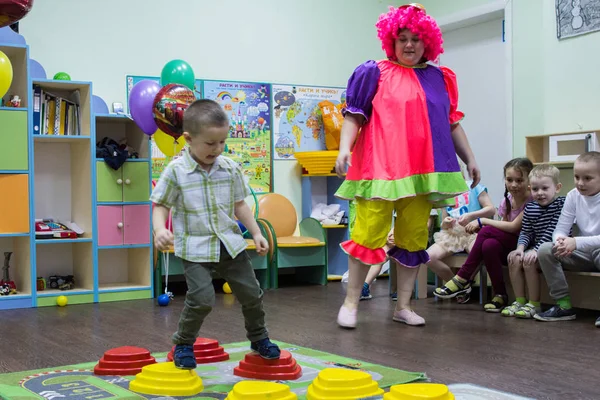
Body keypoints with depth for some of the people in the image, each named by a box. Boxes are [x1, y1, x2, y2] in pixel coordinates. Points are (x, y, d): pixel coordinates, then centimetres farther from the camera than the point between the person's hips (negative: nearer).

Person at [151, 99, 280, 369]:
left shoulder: (230, 168, 1)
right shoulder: (176, 171, -10)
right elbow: (161, 205, -5)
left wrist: (256, 233, 7)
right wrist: (160, 229, -24)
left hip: (230, 244, 4)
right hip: (195, 248, -4)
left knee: (251, 293, 9)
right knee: (202, 298, -16)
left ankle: (258, 338, 34)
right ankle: (183, 343, 10)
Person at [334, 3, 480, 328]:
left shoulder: (440, 79, 14)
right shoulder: (375, 73, 3)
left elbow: (452, 124, 20)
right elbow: (353, 117, 0)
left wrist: (470, 159, 17)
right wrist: (344, 150, -14)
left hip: (422, 172, 4)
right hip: (380, 168, -4)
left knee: (414, 238, 7)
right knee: (368, 235, -7)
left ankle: (403, 306, 17)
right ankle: (350, 302, 4)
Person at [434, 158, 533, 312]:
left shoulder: (532, 200, -13)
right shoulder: (507, 200, 8)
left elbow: (514, 226, -22)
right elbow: (503, 229, 8)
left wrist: (482, 221, -17)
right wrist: (480, 227, -13)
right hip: (508, 247, 6)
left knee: (487, 232, -28)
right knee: (489, 245, -30)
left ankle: (462, 279, -16)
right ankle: (500, 295, -18)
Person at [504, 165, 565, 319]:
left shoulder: (561, 204, -12)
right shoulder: (529, 208, 7)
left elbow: (551, 232, -19)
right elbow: (525, 232, 9)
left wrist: (536, 250, -25)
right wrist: (521, 247, -11)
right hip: (536, 247, 7)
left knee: (529, 262, -26)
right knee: (514, 259, -14)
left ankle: (534, 304, -13)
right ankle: (520, 301, -4)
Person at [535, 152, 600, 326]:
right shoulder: (573, 196, -2)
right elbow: (560, 229, -3)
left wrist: (576, 242, -37)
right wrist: (560, 240, -27)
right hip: (583, 254, 5)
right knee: (545, 250, -17)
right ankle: (563, 305, -11)